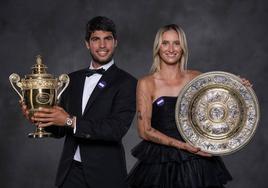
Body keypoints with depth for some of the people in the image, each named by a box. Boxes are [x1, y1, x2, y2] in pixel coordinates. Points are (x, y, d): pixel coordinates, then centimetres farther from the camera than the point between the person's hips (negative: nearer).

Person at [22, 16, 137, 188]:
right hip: (70, 172, 4)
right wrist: (40, 117, -7)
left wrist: (71, 121, -21)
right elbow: (60, 130, 13)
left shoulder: (126, 83, -6)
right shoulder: (73, 79, 10)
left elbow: (117, 128, -17)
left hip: (104, 174, -4)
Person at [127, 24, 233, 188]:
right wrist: (182, 145, -16)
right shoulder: (146, 83, -4)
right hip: (160, 163, -2)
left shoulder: (196, 78, 3)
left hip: (196, 161, 2)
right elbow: (144, 130, -8)